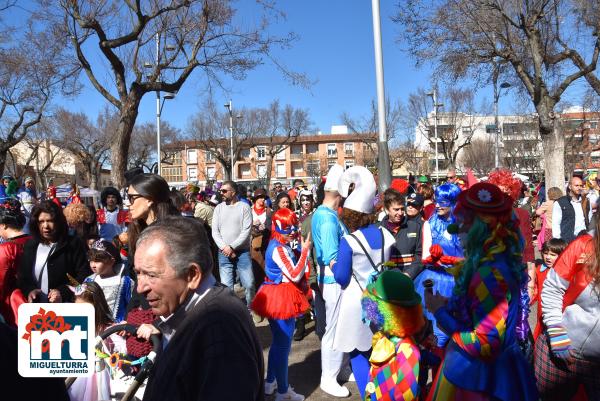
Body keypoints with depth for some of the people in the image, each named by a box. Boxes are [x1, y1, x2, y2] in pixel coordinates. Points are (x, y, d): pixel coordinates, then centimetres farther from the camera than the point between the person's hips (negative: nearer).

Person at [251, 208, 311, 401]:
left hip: (278, 296, 11)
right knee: (283, 345, 1)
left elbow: (292, 269, 12)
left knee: (277, 342, 22)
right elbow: (295, 275, -26)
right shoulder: (279, 249, -22)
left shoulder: (279, 245, 9)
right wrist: (305, 250, -24)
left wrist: (301, 250, 2)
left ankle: (270, 382, 36)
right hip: (281, 298, -11)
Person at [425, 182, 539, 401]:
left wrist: (440, 312, -19)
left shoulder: (491, 273, -29)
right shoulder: (502, 258, -1)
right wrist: (450, 304, 1)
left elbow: (485, 346, -26)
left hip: (478, 377, -8)